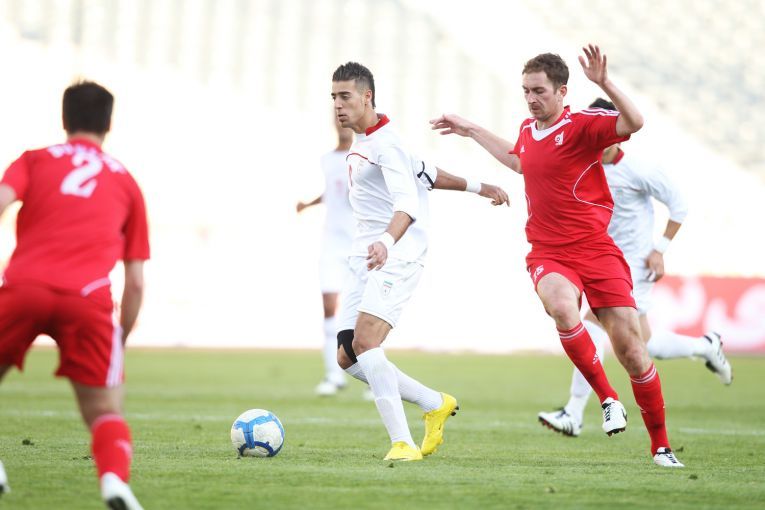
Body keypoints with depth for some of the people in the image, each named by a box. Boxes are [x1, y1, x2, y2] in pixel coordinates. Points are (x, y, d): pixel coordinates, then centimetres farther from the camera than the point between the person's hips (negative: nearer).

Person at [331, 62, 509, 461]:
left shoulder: (384, 143, -12)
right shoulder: (361, 143, 18)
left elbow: (408, 202, -26)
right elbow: (423, 172, 29)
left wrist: (387, 242, -45)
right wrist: (475, 187, 34)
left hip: (396, 258, -10)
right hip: (366, 261, 10)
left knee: (364, 343, -25)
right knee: (347, 357, 2)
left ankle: (403, 443, -26)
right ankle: (436, 405, 16)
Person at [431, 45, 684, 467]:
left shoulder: (582, 126, -8)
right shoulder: (528, 129, 11)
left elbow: (634, 123, -27)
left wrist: (604, 83, -37)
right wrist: (471, 131, 38)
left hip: (596, 250, -3)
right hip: (548, 255, 4)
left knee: (630, 348, -5)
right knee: (562, 307, -33)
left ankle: (660, 444, 11)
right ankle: (607, 399, -15)